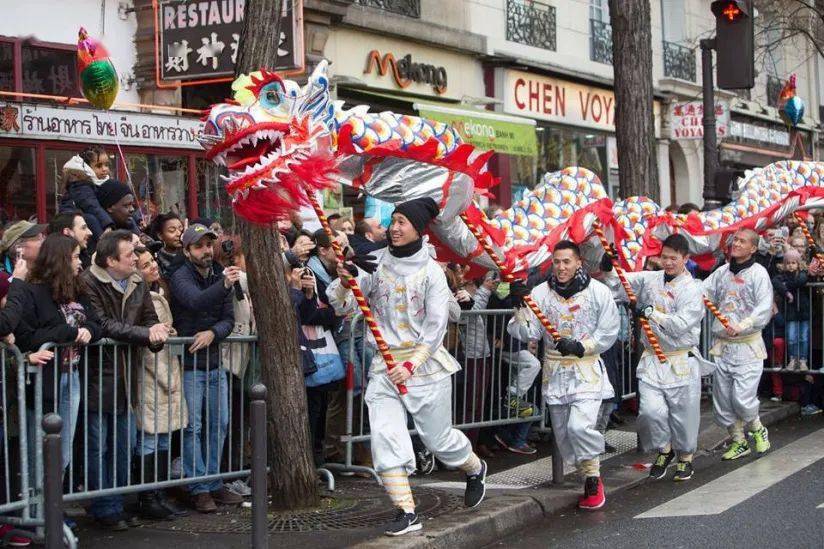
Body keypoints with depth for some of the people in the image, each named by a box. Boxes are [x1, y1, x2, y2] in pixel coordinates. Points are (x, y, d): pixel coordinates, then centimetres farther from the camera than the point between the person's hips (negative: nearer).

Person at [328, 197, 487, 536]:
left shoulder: (430, 271, -6)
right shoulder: (376, 264, 2)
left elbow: (436, 327, -10)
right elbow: (343, 307, -2)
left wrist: (411, 365, -19)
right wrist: (344, 283, -23)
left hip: (425, 362, -3)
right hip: (385, 365, 3)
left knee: (438, 437, 8)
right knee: (385, 438, -10)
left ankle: (475, 469, 40)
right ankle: (406, 512, -4)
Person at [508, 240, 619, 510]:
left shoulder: (598, 292, -4)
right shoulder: (540, 293, 0)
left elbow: (608, 333, -2)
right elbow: (527, 334, -5)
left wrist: (580, 346, -15)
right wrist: (520, 308, -21)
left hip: (587, 370, -4)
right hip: (555, 373, 4)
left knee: (579, 426, -20)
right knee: (563, 432, 9)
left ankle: (593, 477, 1)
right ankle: (590, 480, 26)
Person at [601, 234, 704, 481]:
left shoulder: (692, 290, -8)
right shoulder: (650, 280, 6)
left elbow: (680, 324, -18)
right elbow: (622, 282, 7)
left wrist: (650, 312, -19)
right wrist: (608, 268, -12)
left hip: (681, 363, -3)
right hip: (651, 359, 3)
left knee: (683, 414, 6)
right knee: (650, 411, -8)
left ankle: (685, 458, 31)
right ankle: (664, 450, 21)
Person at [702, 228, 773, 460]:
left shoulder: (758, 273, -6)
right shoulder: (722, 271, 10)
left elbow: (764, 309, -15)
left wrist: (741, 327, -26)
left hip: (747, 345, -5)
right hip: (722, 344, 5)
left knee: (742, 398, -11)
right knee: (722, 400, 8)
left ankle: (758, 430, 18)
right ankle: (739, 442, 25)